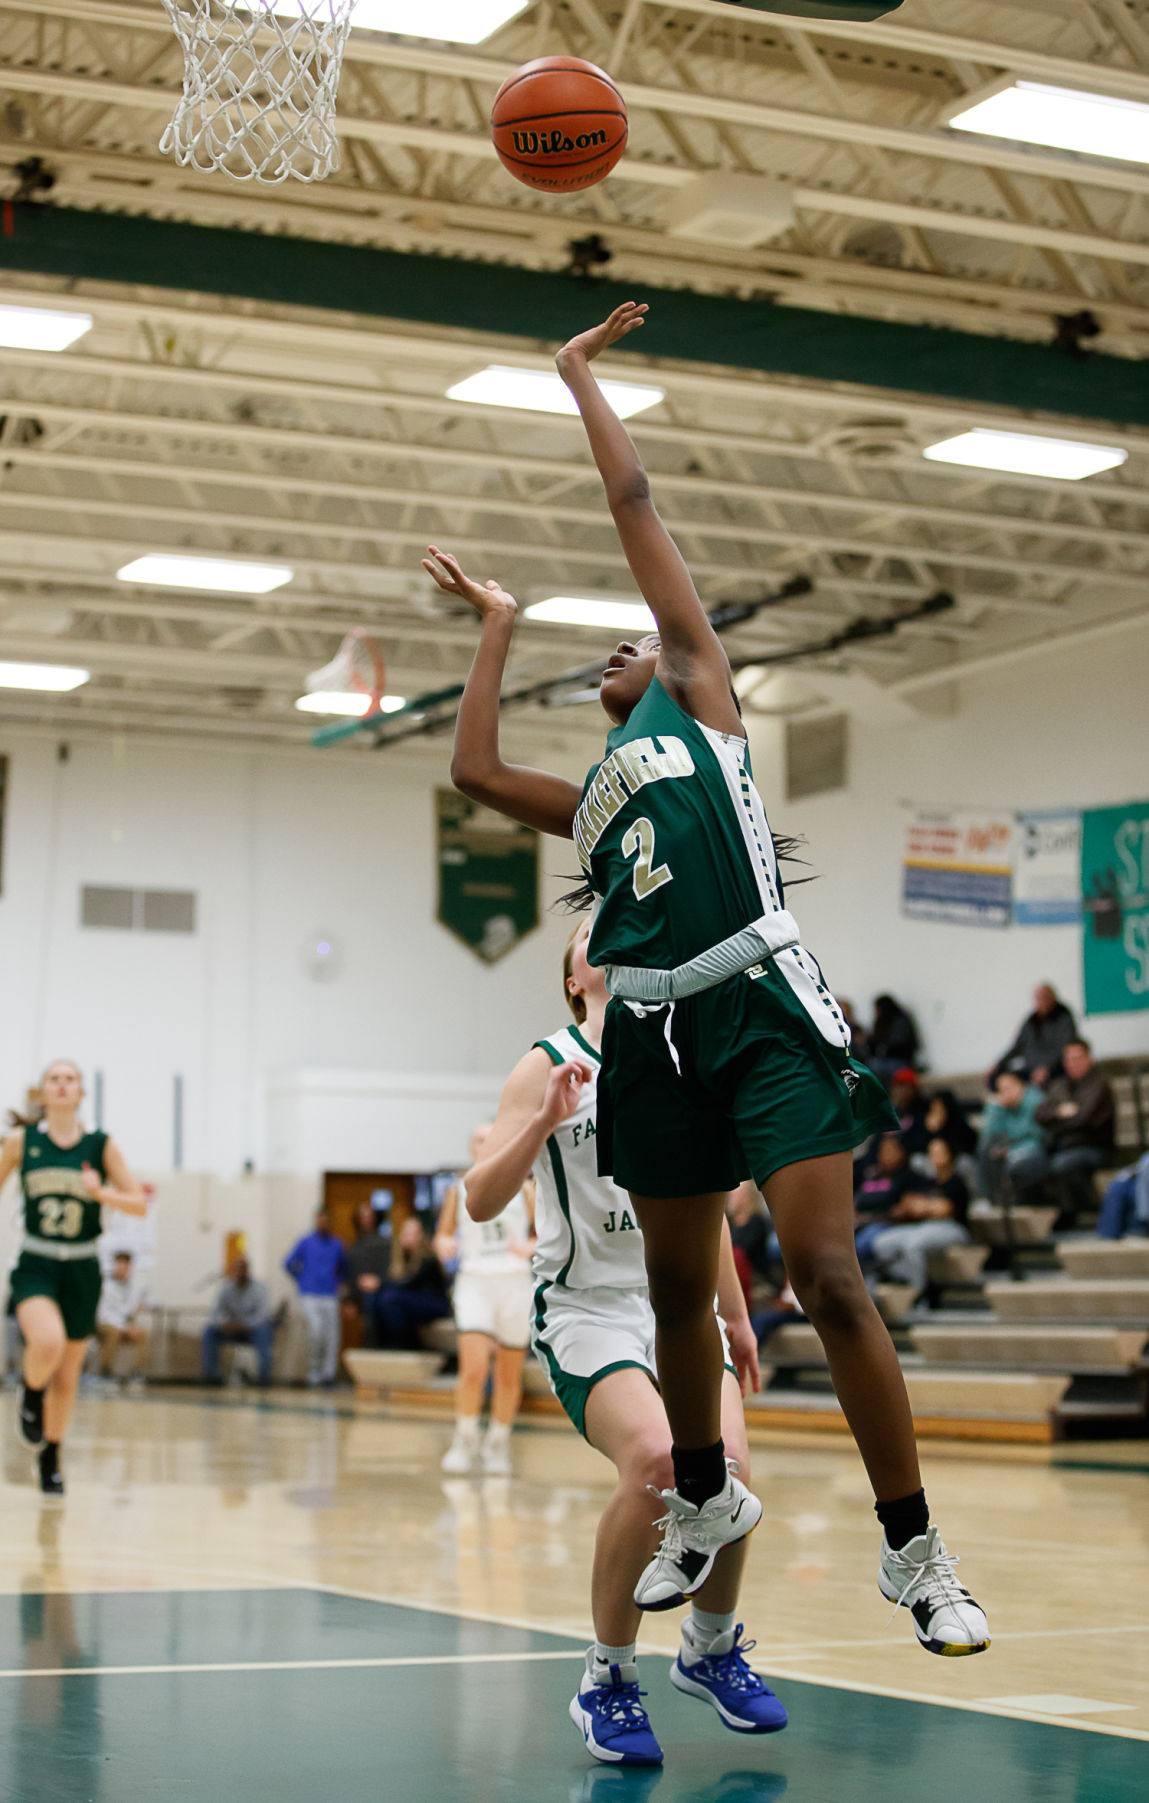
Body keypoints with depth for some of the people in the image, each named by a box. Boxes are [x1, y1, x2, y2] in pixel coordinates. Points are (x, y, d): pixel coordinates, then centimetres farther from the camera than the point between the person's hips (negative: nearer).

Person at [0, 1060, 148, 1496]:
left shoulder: (101, 1145, -2)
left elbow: (139, 1203, -1)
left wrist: (102, 1193, -20)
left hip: (81, 1268, 2)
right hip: (35, 1264, -2)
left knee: (67, 1375, 10)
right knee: (47, 1343, -30)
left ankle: (51, 1462, 29)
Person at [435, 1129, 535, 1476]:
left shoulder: (522, 1189, 5)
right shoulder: (459, 1191, 8)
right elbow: (443, 1234, 16)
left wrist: (529, 1248, -13)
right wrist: (444, 1245, -6)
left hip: (514, 1282, 1)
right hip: (474, 1281, 0)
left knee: (509, 1375, 6)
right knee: (473, 1369, -17)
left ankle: (499, 1444, 22)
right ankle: (466, 1441, -2)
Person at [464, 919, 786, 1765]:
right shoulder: (550, 1067, 0)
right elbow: (481, 1201, -9)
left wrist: (737, 1317, 26)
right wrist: (545, 1123, -24)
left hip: (680, 1305, 4)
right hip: (588, 1308, -4)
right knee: (654, 1457, -29)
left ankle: (712, 1648, 9)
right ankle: (609, 1680, -9)